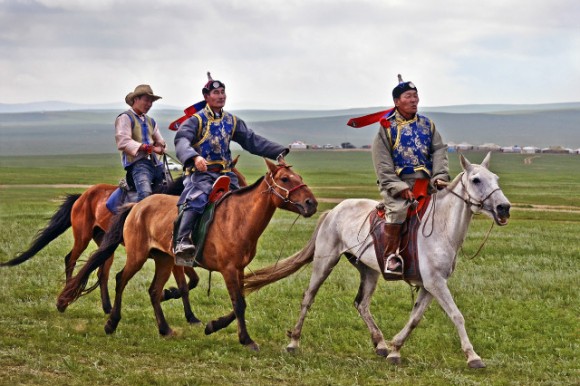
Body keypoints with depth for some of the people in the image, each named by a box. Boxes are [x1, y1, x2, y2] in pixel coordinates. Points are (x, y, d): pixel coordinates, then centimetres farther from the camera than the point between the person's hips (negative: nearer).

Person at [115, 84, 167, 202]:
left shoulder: (150, 121, 26)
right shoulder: (125, 118, 1)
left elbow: (160, 142, 29)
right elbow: (123, 142, -11)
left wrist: (160, 147, 3)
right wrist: (147, 148, -17)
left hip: (155, 163, 8)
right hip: (138, 162, -8)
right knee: (145, 193, -30)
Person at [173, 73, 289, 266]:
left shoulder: (232, 122, 17)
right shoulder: (196, 120, -2)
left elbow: (253, 141, 17)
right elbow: (181, 140, -19)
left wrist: (278, 152, 6)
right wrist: (195, 157, -39)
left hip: (225, 173, 7)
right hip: (200, 173, -7)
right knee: (196, 200, -32)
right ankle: (182, 243, -41)